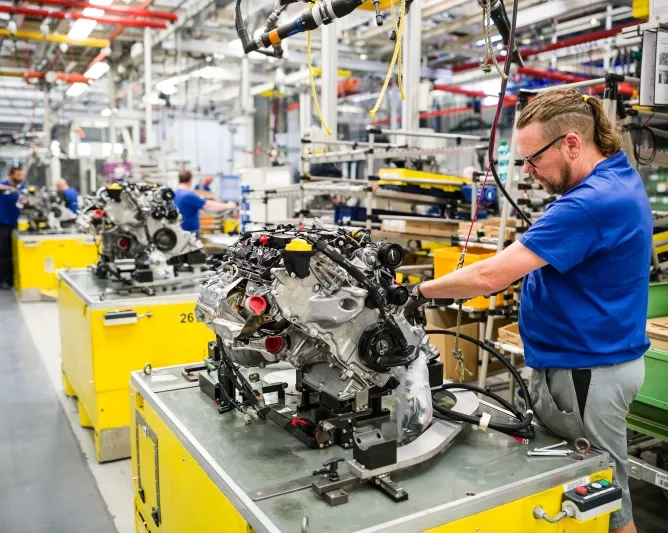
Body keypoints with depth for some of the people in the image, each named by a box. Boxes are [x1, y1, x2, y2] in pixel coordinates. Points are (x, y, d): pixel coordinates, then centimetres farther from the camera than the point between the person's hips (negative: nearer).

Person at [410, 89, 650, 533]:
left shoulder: (592, 202, -28)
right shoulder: (619, 175, 4)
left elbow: (491, 276, -29)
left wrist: (421, 291, -18)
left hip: (584, 373, -10)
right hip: (595, 359, 11)